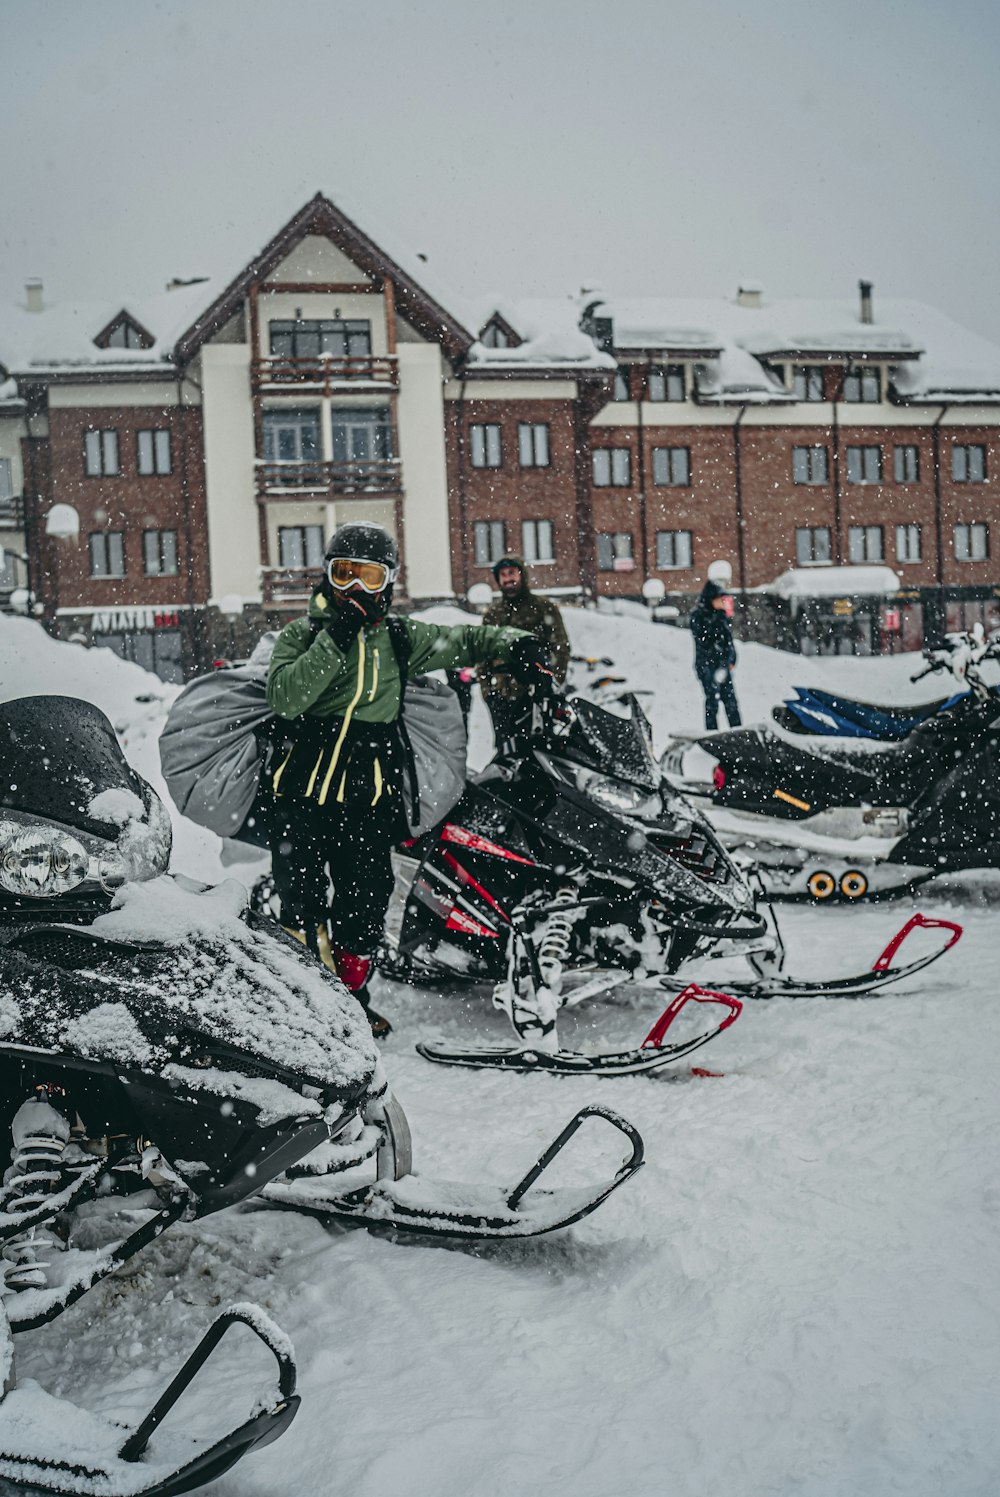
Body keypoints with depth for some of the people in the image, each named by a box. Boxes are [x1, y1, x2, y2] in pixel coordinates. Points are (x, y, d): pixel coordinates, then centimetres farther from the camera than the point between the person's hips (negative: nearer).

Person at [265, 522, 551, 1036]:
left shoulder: (399, 638, 10)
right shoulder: (303, 634, 3)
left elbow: (465, 641, 20)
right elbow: (284, 697, -14)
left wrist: (517, 646, 2)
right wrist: (334, 641, -19)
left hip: (367, 794, 2)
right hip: (300, 786, -2)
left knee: (364, 898, 5)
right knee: (300, 898, -2)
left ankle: (351, 996, 23)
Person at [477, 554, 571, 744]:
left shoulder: (543, 608, 6)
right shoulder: (492, 613, 18)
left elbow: (561, 647, 2)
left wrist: (555, 681, -9)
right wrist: (485, 687, 11)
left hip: (534, 694, -4)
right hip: (500, 695, 4)